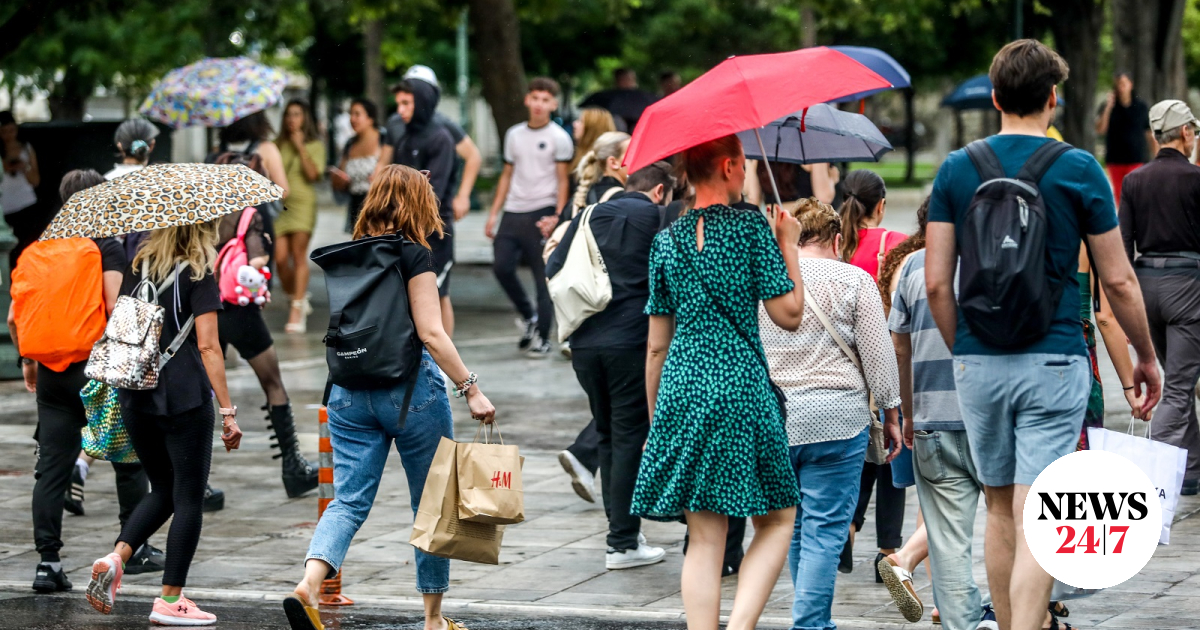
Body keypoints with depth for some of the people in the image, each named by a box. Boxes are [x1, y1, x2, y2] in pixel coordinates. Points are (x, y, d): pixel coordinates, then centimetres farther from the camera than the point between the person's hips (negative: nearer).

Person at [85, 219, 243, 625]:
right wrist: (227, 412, -10)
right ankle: (170, 600, 3)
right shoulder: (198, 277, -7)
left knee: (163, 490, 20)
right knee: (189, 497, 3)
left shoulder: (136, 270, 10)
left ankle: (116, 557, -3)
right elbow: (207, 347, -11)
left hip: (135, 398, 6)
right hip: (185, 399, -6)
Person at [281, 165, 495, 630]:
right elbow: (431, 334, -15)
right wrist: (470, 389, -13)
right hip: (410, 388, -5)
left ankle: (308, 584, -24)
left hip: (350, 390, 5)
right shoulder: (413, 255, -9)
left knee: (349, 500, 1)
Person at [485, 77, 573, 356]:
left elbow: (563, 181, -3)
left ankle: (543, 337, 5)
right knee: (502, 267, -4)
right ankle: (529, 317, 17)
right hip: (513, 212, 5)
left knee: (544, 276, -2)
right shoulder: (514, 134, 14)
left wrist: (557, 217, -14)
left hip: (542, 213, -5)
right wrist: (494, 213, 12)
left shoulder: (559, 137, -1)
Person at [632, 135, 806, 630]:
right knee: (777, 519, 9)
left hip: (681, 390, 4)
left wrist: (654, 416, 18)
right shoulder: (750, 228, -4)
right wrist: (788, 244, 6)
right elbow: (789, 314, -5)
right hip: (741, 386, -4)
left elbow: (656, 344, 10)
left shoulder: (666, 241, 9)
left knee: (705, 537, 6)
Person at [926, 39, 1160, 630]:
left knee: (1000, 509, 16)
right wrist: (1146, 357, 12)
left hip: (978, 361, 3)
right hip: (1053, 360, -3)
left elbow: (936, 282, 1)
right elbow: (1117, 280, -1)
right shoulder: (1078, 169, -4)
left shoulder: (956, 170, 3)